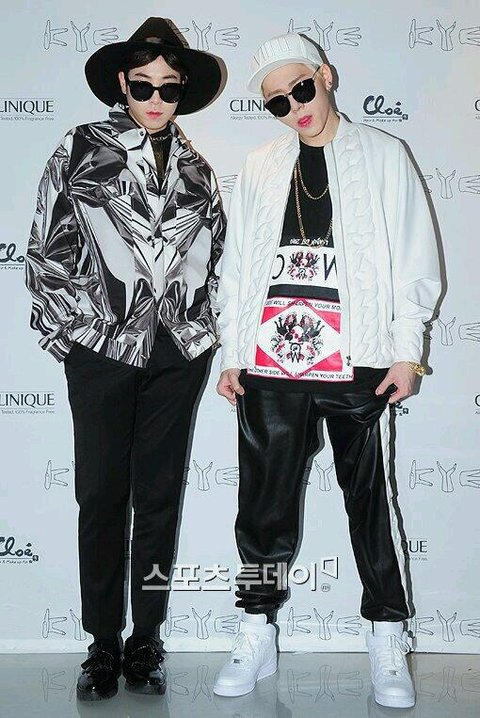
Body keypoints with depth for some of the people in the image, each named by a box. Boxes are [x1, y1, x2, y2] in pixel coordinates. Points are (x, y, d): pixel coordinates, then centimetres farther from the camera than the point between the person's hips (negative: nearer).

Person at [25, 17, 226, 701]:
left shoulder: (196, 169, 13)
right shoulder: (81, 150, 3)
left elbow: (216, 255, 18)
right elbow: (46, 252, 1)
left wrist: (204, 327, 8)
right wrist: (70, 331, -4)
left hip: (179, 354, 3)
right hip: (102, 350, -2)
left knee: (161, 496, 8)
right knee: (101, 496, 4)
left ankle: (147, 641, 22)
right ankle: (104, 644, 19)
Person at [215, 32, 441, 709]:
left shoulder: (382, 155, 8)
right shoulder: (261, 167, 15)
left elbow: (415, 259, 4)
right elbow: (237, 265, 14)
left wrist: (407, 351, -3)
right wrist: (231, 353, 8)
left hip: (357, 360, -2)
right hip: (269, 360, 3)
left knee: (370, 498, 4)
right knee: (264, 500, 7)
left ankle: (387, 644, 19)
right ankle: (257, 638, 22)